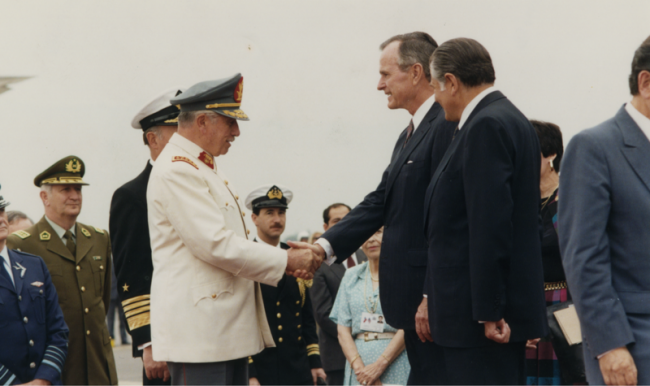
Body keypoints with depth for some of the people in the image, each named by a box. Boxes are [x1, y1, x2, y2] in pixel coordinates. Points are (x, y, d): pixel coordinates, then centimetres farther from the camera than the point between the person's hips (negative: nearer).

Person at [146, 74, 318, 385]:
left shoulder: (205, 168, 19)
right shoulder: (176, 170, -14)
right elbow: (216, 246, -20)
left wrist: (290, 263, 6)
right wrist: (286, 260, -12)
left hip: (228, 330, 10)